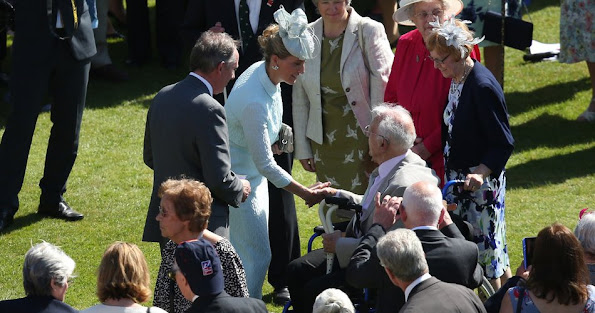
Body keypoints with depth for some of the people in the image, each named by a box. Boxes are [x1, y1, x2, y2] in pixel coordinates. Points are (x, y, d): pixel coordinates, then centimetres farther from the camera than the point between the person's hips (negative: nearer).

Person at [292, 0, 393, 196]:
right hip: (324, 141, 4)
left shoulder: (369, 31, -6)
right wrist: (302, 148, 8)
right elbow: (300, 98, 9)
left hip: (362, 138, -4)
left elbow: (383, 87, -9)